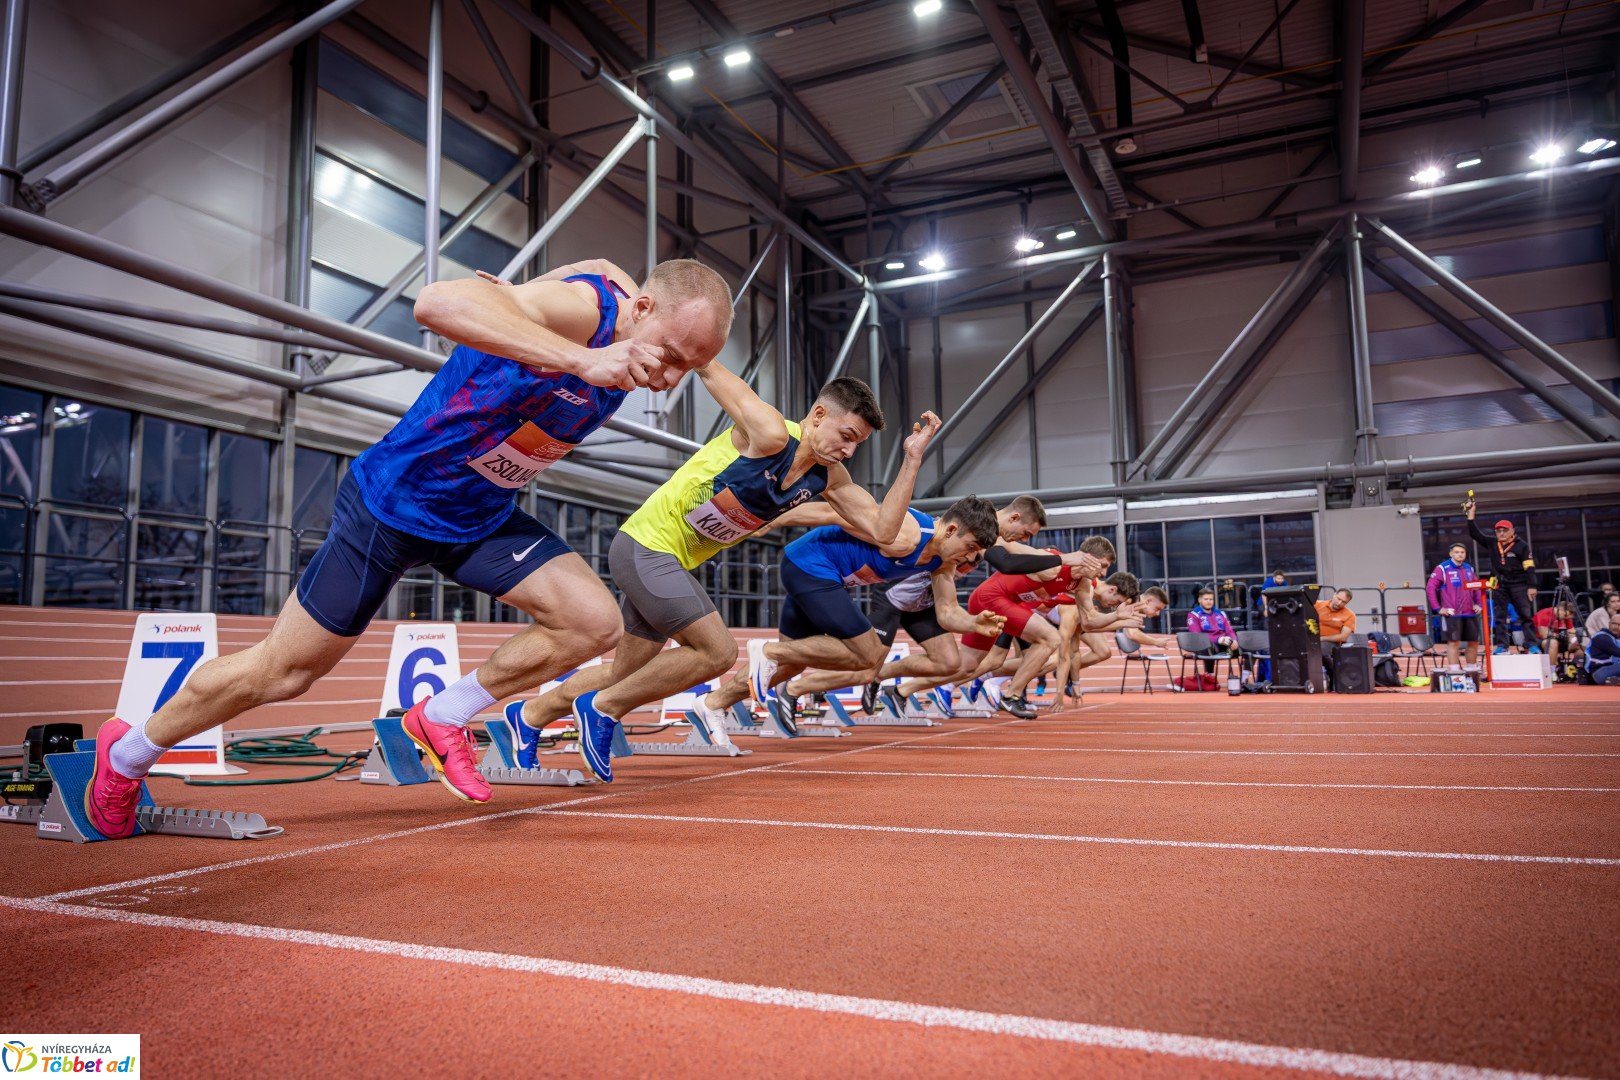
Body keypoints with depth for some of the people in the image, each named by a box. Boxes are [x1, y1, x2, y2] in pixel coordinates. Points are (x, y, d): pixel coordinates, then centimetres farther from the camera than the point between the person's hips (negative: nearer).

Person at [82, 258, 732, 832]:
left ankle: (443, 718, 10)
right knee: (281, 673, 6)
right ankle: (126, 754, 35)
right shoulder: (583, 306, -32)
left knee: (594, 623, -11)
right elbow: (438, 303, -51)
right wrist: (582, 360, -57)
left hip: (483, 520, 7)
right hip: (391, 505, -7)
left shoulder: (632, 340, -7)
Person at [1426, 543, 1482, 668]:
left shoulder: (1469, 568, 13)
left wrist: (1478, 604, 12)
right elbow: (1430, 588, -10)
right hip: (1451, 614, -6)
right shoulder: (1443, 568, -6)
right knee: (1453, 643, -6)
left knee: (1474, 642, 10)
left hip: (1470, 613, 6)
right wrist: (1438, 608, -13)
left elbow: (1477, 587, 24)